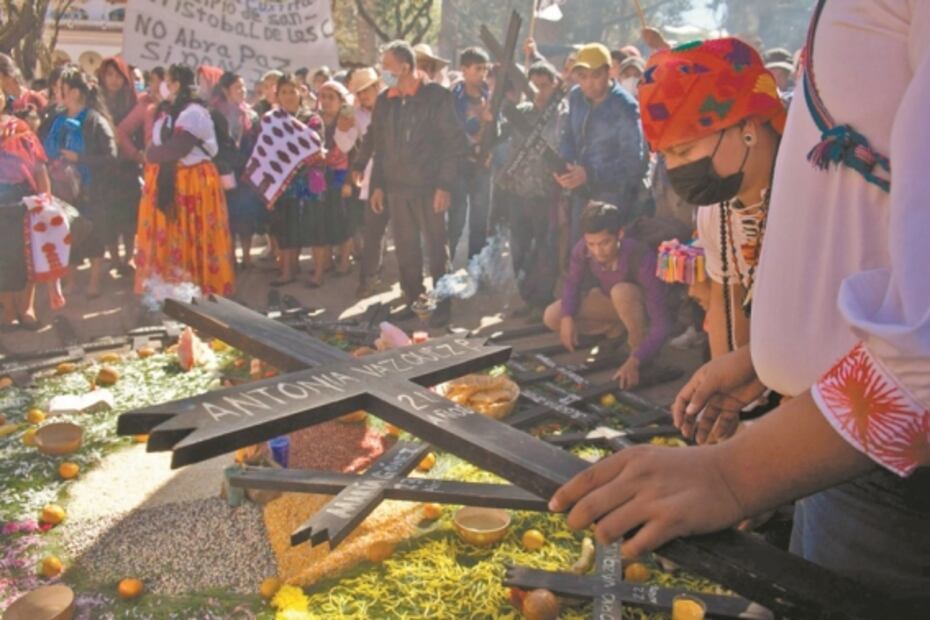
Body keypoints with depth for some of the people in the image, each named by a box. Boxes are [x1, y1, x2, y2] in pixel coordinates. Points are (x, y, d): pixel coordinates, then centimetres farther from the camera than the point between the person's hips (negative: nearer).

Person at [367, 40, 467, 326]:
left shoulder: (437, 97, -6)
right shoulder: (384, 101, 10)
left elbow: (455, 143, -8)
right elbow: (379, 147, 16)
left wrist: (445, 185, -13)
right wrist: (377, 184, 10)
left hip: (429, 187, -5)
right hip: (396, 188, 5)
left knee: (437, 249, 2)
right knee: (405, 250, 9)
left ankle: (442, 306, 11)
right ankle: (413, 303, 21)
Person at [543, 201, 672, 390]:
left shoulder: (640, 259, -39)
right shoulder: (582, 250, -26)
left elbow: (661, 323, -39)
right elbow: (572, 282, -3)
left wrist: (634, 361, -50)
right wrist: (567, 317, -21)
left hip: (642, 306, -5)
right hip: (612, 302, 5)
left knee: (622, 291, -38)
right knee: (552, 317, -11)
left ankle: (639, 343, -13)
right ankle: (617, 330, 3)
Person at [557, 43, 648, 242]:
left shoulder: (625, 108, -18)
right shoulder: (576, 97, 3)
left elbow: (633, 161, -19)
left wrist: (589, 174, -26)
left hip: (614, 197, -7)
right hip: (582, 192, 7)